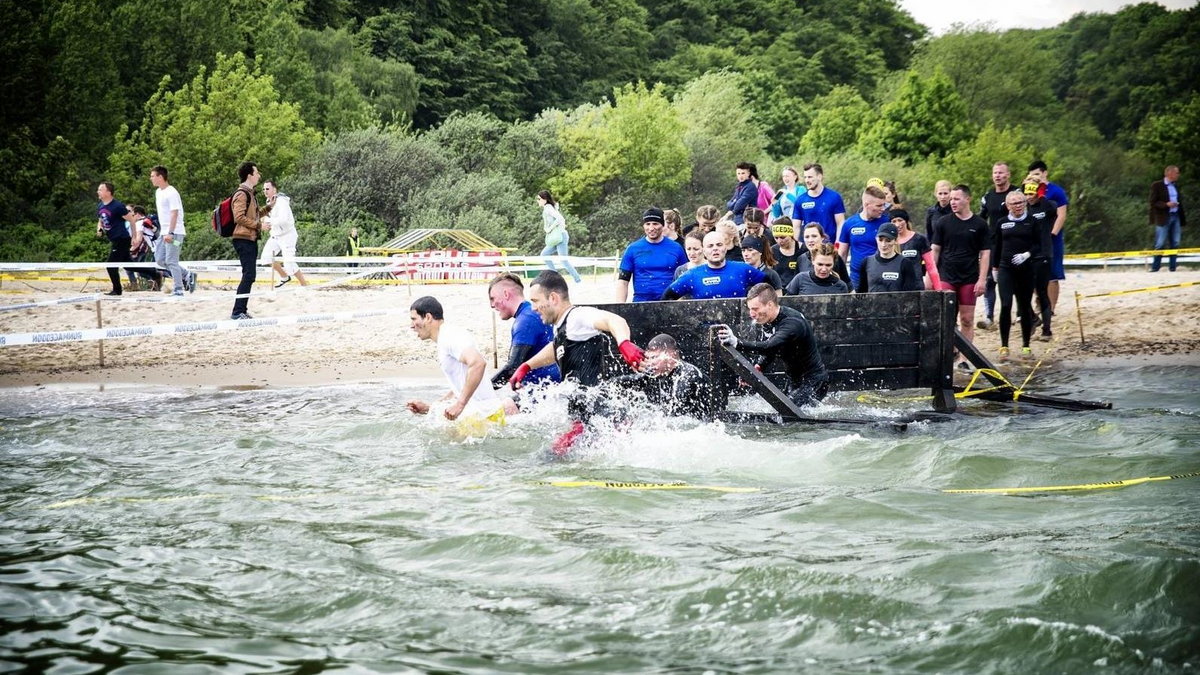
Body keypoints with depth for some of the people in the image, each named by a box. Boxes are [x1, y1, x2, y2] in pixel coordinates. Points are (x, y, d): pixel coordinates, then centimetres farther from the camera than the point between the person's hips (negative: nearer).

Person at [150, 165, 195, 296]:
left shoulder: (171, 193, -14)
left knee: (171, 261, -9)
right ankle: (187, 275, 17)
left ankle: (178, 291, -3)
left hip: (174, 233, -10)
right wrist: (164, 231, 18)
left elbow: (174, 213, -19)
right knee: (159, 260, 8)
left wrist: (170, 233, -25)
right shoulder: (158, 192, 15)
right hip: (165, 232, 10)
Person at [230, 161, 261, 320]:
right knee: (249, 275, -14)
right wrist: (258, 225, -18)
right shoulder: (242, 194, -12)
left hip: (251, 239, 10)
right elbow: (239, 217, -20)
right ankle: (238, 311, -14)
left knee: (249, 275, 10)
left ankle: (242, 310, 13)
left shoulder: (249, 193, 20)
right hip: (243, 239, -10)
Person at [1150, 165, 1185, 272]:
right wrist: (1166, 204, -22)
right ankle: (1155, 267, 0)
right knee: (1160, 244, -6)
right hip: (1163, 218, -6)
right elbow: (1153, 202, -8)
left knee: (1175, 243, 4)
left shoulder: (1176, 186, 15)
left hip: (1176, 217, 6)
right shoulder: (1157, 185, -4)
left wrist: (1183, 217, 11)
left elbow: (1180, 201, 19)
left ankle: (1172, 267, 8)